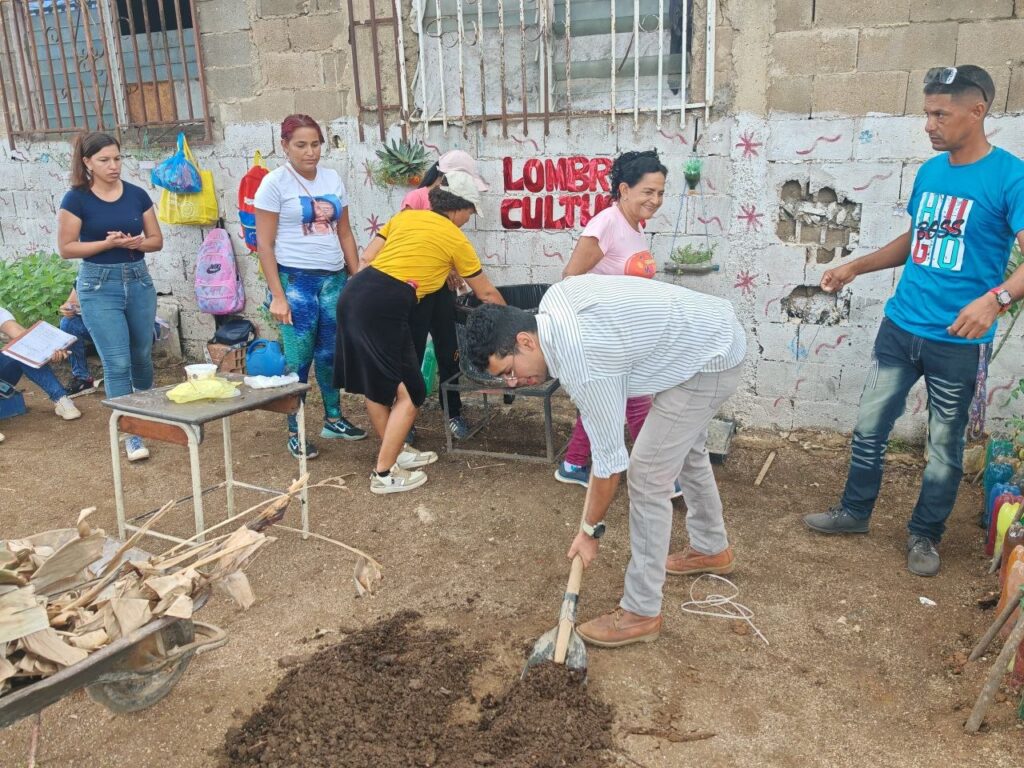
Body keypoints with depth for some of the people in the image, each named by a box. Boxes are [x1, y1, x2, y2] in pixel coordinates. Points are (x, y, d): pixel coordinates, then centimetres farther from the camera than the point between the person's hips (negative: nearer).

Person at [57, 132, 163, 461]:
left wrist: (136, 242, -15)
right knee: (117, 362, -6)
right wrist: (108, 243, -18)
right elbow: (66, 248, -6)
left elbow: (157, 240, 7)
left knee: (142, 354, 16)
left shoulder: (137, 195, 3)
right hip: (99, 285, -3)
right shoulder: (76, 199, -6)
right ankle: (130, 432, 2)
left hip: (138, 280, 4)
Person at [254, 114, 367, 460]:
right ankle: (294, 432, 12)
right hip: (295, 279, -4)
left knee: (331, 353, 12)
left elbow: (345, 234, 14)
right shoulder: (275, 183, -4)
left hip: (334, 279, 5)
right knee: (298, 358, 0)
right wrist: (277, 295, -12)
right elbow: (264, 244, -6)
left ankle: (333, 419, 28)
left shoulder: (332, 179, 10)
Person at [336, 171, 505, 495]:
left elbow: (367, 257, 15)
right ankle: (384, 473, 8)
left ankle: (395, 452, 34)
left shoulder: (405, 216, 21)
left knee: (376, 384, 18)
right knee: (409, 393, 4)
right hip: (385, 307, -8)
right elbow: (486, 292, 19)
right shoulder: (455, 239, 7)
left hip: (355, 292, 8)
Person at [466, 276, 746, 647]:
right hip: (714, 328, 10)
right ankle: (712, 548, 49)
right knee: (685, 450, 27)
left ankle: (642, 612, 3)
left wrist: (589, 531, -7)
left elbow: (609, 460, -21)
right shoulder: (555, 297, -8)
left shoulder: (581, 364, -31)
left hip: (710, 360, -10)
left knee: (647, 476, -8)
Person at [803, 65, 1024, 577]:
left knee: (944, 444, 10)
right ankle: (854, 511, 31)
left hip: (958, 341, -5)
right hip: (899, 327, 6)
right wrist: (855, 267, 13)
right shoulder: (929, 172, 7)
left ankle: (925, 535, 28)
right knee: (869, 427, 12)